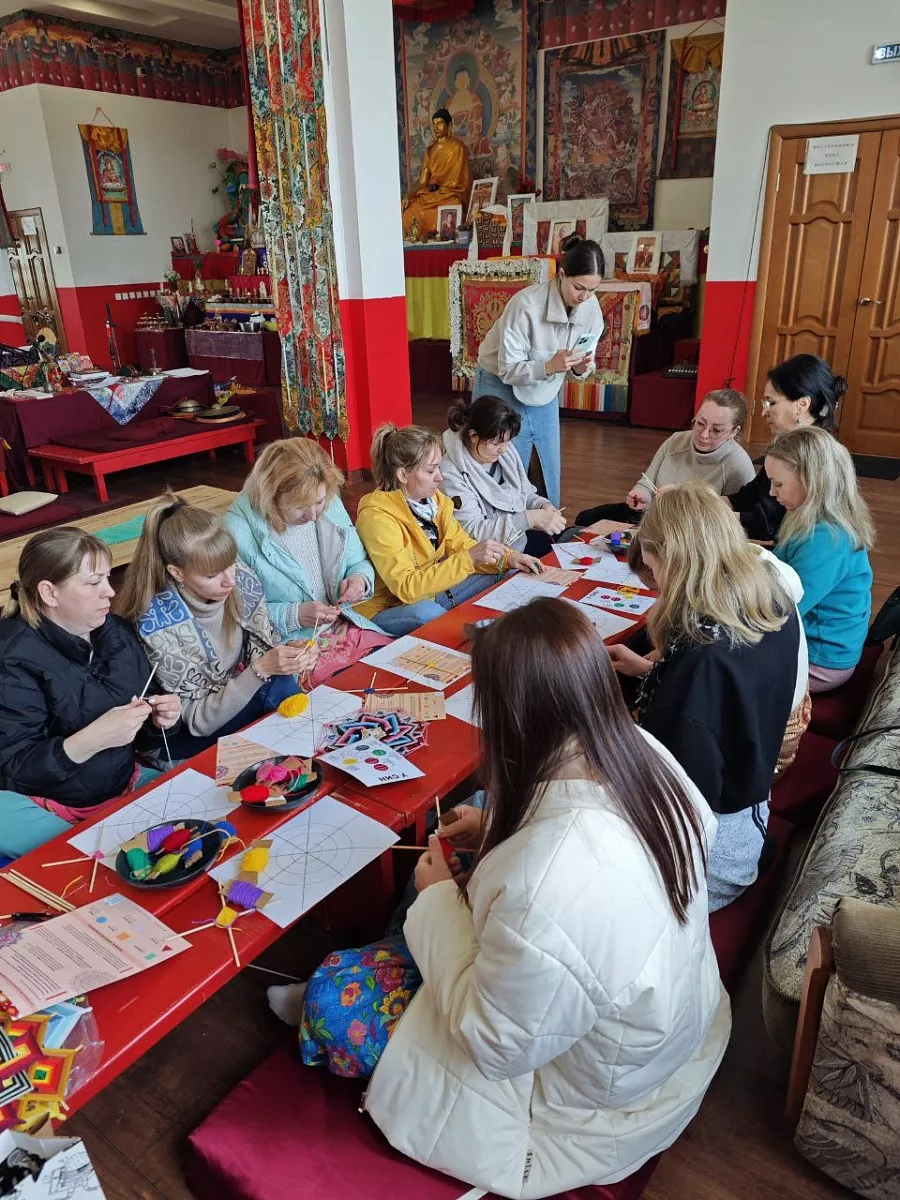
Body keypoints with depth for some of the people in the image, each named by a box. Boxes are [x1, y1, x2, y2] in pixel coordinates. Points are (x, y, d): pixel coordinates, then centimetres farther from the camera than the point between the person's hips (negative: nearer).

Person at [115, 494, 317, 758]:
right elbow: (199, 721, -21)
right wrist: (260, 670, -33)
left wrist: (286, 652, -23)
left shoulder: (242, 580, -14)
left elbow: (263, 646, 1)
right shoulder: (159, 627, -27)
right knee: (278, 688, -27)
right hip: (191, 739, -5)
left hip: (245, 702, 5)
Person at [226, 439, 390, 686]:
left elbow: (359, 562, 16)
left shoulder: (331, 505, 2)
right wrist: (294, 616, -21)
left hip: (348, 628, 7)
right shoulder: (239, 531, -16)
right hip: (290, 648, -6)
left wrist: (360, 579, -6)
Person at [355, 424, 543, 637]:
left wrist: (508, 558, -11)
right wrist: (468, 558, -36)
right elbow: (406, 588, -31)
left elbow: (460, 544, 7)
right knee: (429, 613, -40)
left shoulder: (434, 499, -1)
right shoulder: (376, 516, -25)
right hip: (390, 609, -7)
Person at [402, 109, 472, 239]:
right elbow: (422, 182, 9)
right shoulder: (430, 150, 15)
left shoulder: (458, 147, 0)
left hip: (452, 194, -5)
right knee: (409, 211, -23)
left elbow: (458, 180, -4)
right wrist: (409, 196, -7)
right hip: (430, 193, 5)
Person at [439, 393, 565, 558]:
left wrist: (543, 505, -6)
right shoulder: (451, 473, -18)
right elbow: (473, 531, -22)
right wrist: (530, 518, -28)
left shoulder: (507, 452, 4)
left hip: (521, 538, 8)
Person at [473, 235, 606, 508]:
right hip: (502, 389, -5)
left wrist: (581, 368, -24)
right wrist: (550, 366, -41)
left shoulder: (592, 309, -11)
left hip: (545, 394, 5)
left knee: (549, 475, 8)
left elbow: (586, 361, 0)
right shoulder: (526, 304, -28)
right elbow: (508, 371, -25)